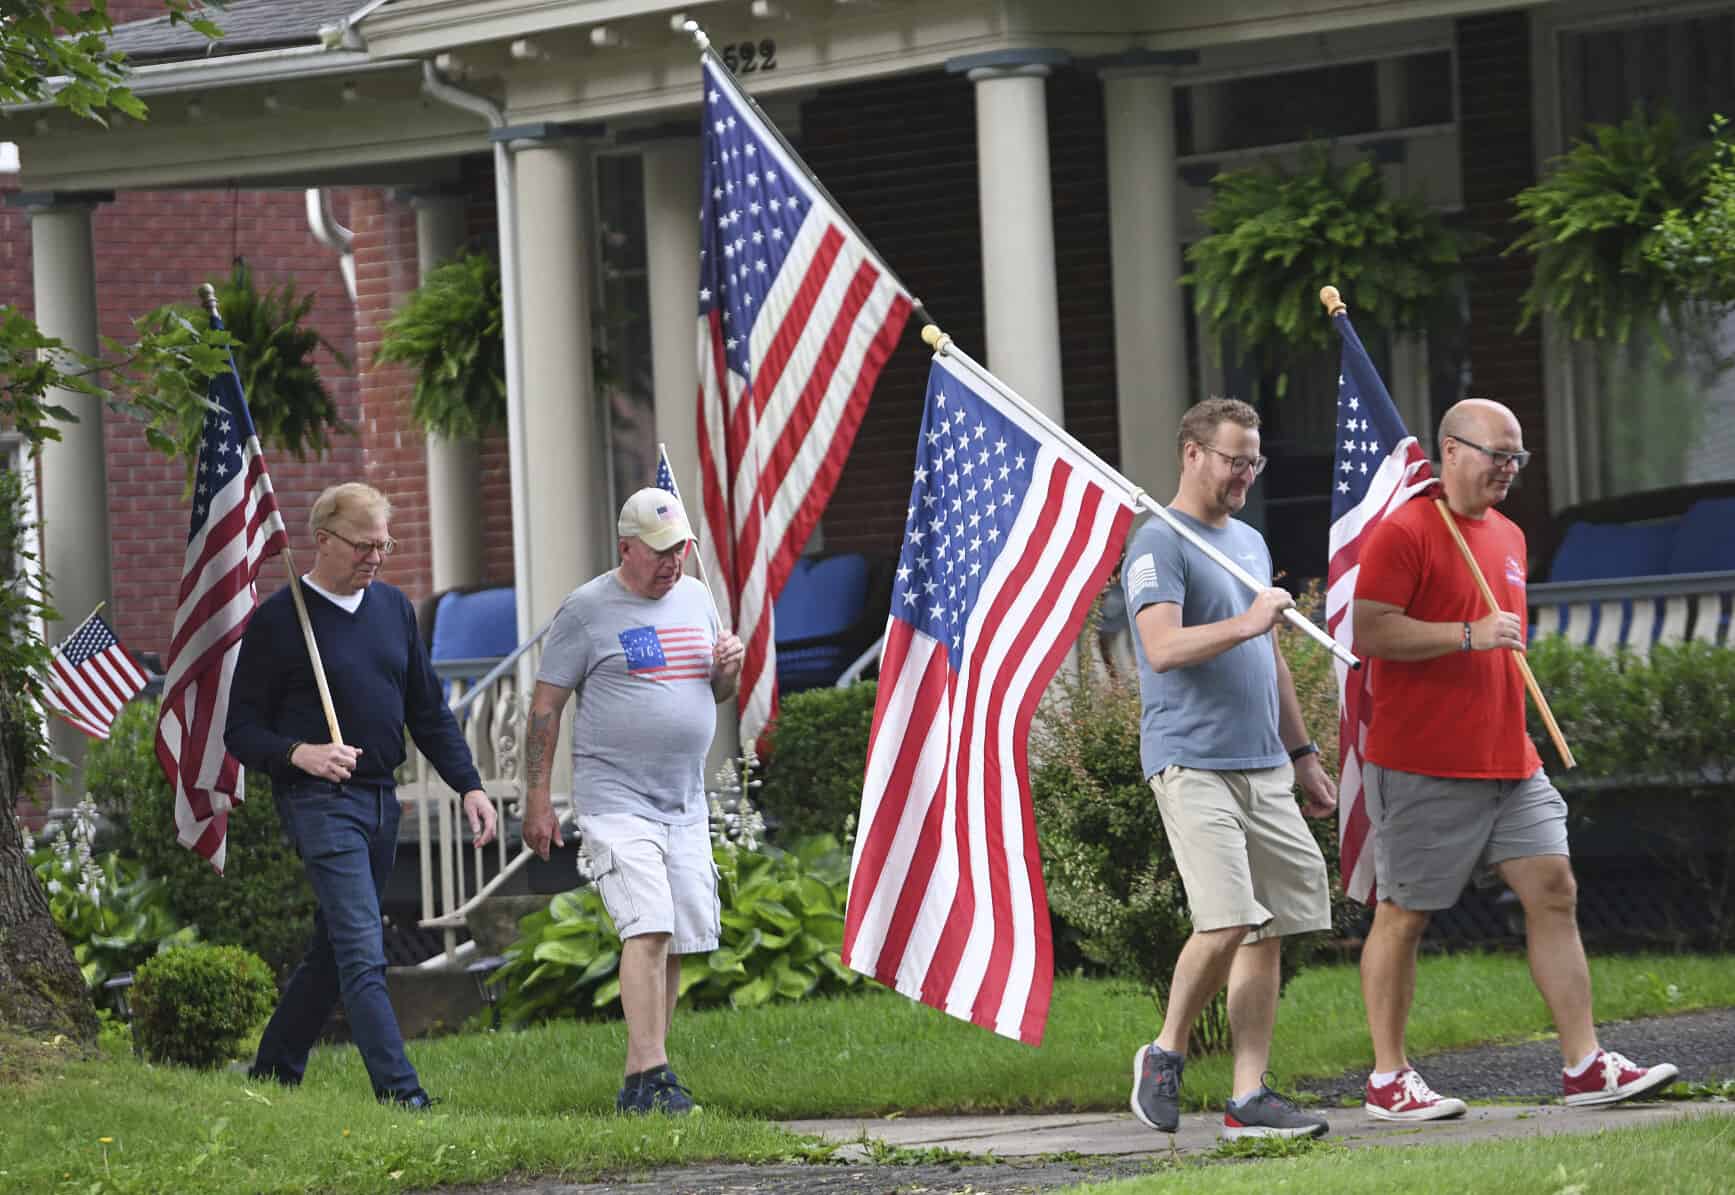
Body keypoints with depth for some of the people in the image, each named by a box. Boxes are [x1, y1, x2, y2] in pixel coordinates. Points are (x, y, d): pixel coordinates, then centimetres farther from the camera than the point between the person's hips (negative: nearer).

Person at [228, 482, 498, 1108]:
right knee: (362, 952, -15)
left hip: (381, 799, 7)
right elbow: (241, 730, -4)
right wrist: (299, 754, -22)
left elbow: (429, 713, 19)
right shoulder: (277, 620, -5)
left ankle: (272, 1073, 25)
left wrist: (469, 785, 8)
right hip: (319, 800, -7)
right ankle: (399, 1091, -22)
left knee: (333, 951, 12)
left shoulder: (393, 608, 13)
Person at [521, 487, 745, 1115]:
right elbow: (545, 706, -2)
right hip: (616, 799, -6)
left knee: (680, 939, 3)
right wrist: (538, 800, -6)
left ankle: (640, 1078, 12)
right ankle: (649, 1075, -23)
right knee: (649, 929, -19)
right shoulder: (587, 609, -4)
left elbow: (717, 696, 25)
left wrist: (728, 669, 1)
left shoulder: (695, 598, 13)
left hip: (685, 802, 6)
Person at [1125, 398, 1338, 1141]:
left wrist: (1302, 755, 27)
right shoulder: (1160, 545, -6)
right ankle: (1166, 1053, 3)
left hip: (1263, 769, 8)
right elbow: (1163, 648, -20)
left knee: (1267, 931, 1)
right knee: (1226, 922, -18)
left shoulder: (1249, 544, 20)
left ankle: (1249, 1095, 2)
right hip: (1192, 764, -8)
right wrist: (1245, 624, -28)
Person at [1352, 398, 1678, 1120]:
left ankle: (1585, 1066, 1)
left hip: (1509, 762, 8)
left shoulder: (1508, 537, 17)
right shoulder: (1403, 534, -9)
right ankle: (1387, 1081, 6)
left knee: (1554, 893, 0)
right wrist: (1469, 635, -24)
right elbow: (1369, 634, -18)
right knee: (1403, 916, -1)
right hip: (1423, 766, -8)